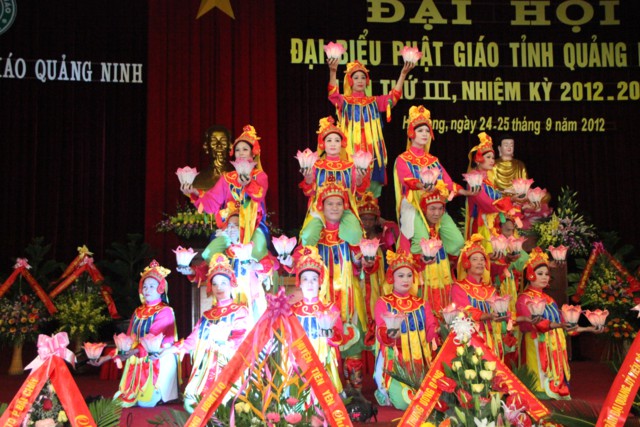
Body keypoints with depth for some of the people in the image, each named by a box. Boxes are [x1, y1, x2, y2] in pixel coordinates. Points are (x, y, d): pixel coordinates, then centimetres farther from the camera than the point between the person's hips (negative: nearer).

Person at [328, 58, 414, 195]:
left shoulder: (374, 102, 15)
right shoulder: (344, 101, 6)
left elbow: (394, 96, 3)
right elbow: (333, 94, -14)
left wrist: (403, 73, -10)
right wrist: (333, 72, -32)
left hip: (372, 148, 3)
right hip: (352, 148, -3)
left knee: (373, 181, -2)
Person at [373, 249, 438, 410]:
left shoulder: (422, 303, 14)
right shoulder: (383, 303, 2)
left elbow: (430, 334, 3)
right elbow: (381, 335, -11)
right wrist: (388, 334, -34)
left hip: (419, 362, 4)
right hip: (394, 363, -3)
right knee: (403, 401, -23)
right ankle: (386, 392, 9)